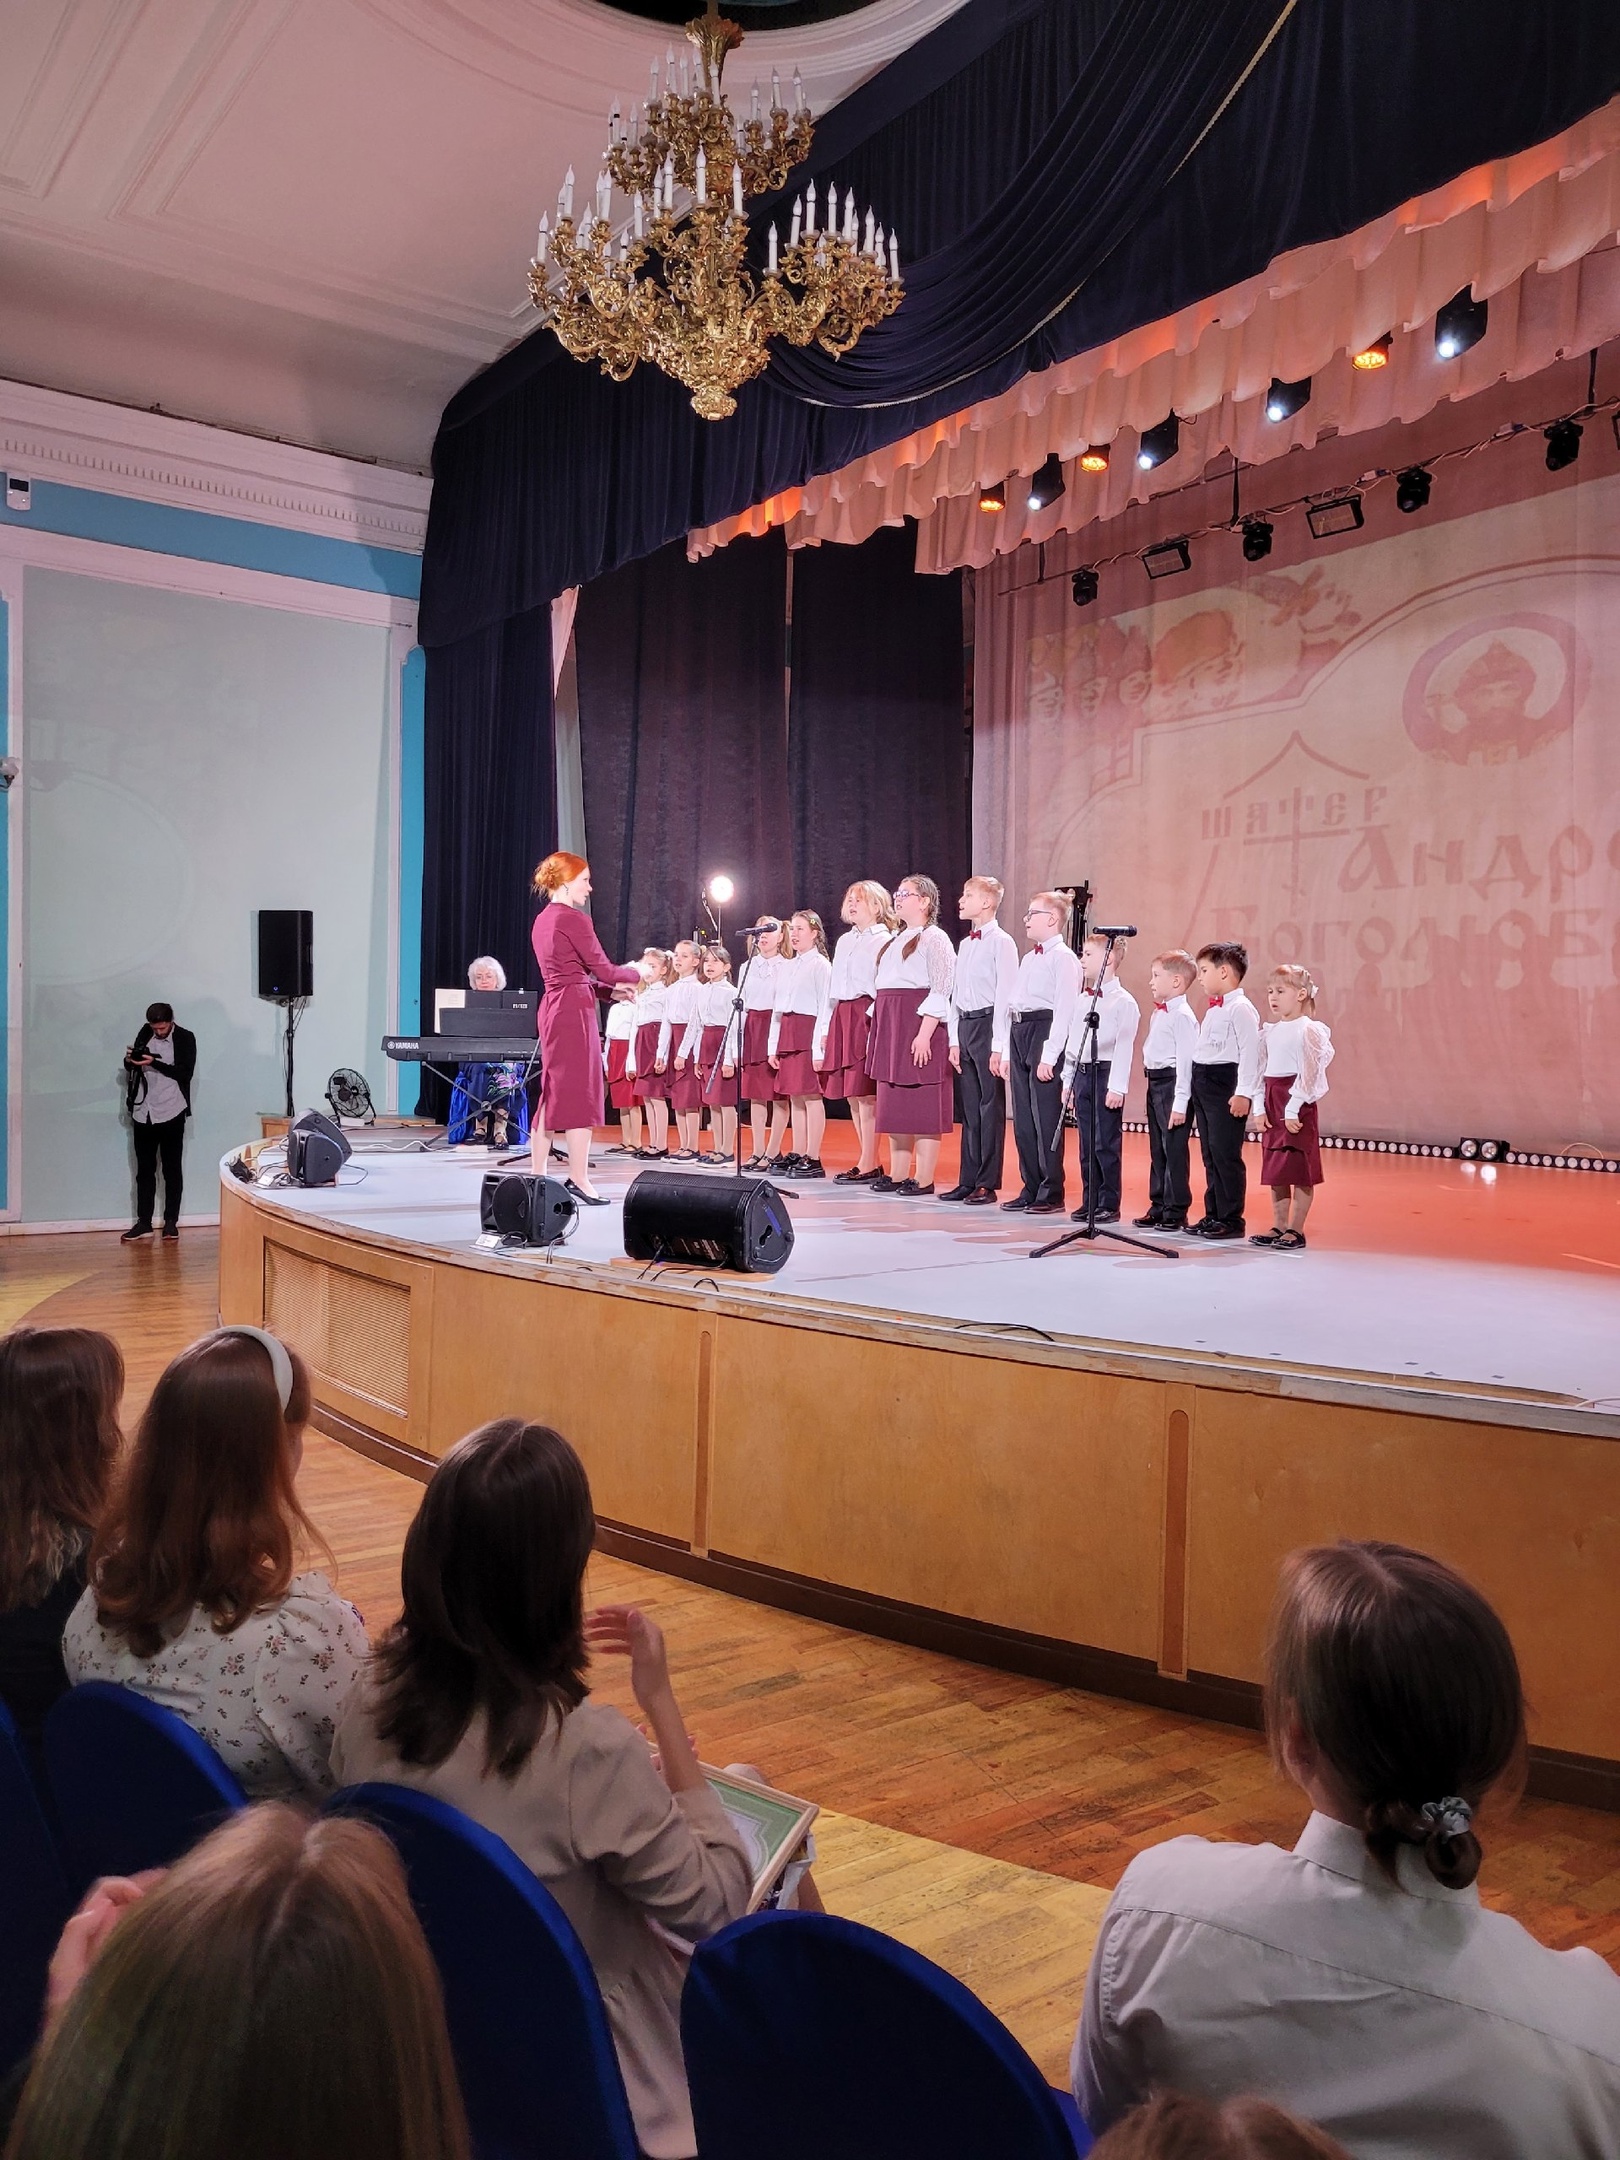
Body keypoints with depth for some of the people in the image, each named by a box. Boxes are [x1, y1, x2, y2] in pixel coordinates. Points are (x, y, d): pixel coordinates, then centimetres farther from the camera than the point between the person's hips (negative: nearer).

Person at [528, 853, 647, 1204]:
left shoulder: (543, 920, 16)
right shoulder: (573, 918, -12)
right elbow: (603, 969, -10)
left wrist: (611, 991, 15)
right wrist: (637, 973, 7)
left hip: (553, 1007, 9)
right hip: (574, 1010, -9)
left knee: (554, 1094, 12)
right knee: (581, 1093, -5)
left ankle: (537, 1176, 15)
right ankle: (579, 1178, -3)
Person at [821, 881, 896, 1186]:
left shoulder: (883, 940, -5)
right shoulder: (844, 941, 19)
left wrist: (874, 1018, -19)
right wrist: (829, 1026, 17)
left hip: (866, 1016, -8)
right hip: (842, 1016, 8)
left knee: (864, 1093, -9)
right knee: (851, 1095, 8)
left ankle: (867, 1165, -4)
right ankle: (869, 1161, 15)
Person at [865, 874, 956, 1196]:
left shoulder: (934, 938, -5)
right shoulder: (896, 941, 21)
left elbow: (940, 992, -14)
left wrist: (924, 1035, -21)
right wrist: (878, 1030, 16)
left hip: (918, 1028, -9)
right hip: (890, 1027, 9)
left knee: (924, 1106, -6)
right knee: (893, 1104, 9)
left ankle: (924, 1179, -4)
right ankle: (897, 1174, 14)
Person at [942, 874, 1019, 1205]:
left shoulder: (1001, 942, -8)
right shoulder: (964, 944, 16)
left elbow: (1006, 994, -12)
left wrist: (999, 1043, -15)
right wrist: (955, 1040, 12)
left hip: (989, 1023, -8)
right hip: (965, 1025, 8)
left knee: (991, 1104, -2)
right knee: (969, 1106, 10)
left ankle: (987, 1184, 3)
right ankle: (967, 1180, 15)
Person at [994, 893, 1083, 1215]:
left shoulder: (1063, 958, -8)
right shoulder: (1028, 958, 19)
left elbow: (1064, 1010, -15)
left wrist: (1049, 1055, -19)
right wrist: (1003, 1048, 15)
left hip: (1044, 1030, -9)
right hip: (1019, 1033, 9)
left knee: (1045, 1119, -4)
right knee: (1023, 1119, 10)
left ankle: (1051, 1194, 4)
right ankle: (1030, 1190, 17)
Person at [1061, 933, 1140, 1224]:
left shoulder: (1123, 1002, -8)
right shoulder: (1081, 1000, 15)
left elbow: (1124, 1047, -13)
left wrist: (1117, 1087, -18)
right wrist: (1067, 1080, 15)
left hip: (1105, 1074, -7)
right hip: (1081, 1074, 7)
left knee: (1107, 1143, -4)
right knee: (1086, 1143, 10)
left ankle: (1109, 1204, 3)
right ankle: (1089, 1201, 16)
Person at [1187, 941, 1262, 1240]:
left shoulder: (1240, 1009, -12)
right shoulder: (1212, 1009, 18)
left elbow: (1250, 1052, -18)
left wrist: (1244, 1092, -22)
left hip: (1226, 1084, -10)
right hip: (1202, 1082, 10)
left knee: (1225, 1153, -6)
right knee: (1209, 1154, 13)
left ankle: (1231, 1219, 1)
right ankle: (1213, 1215, 20)